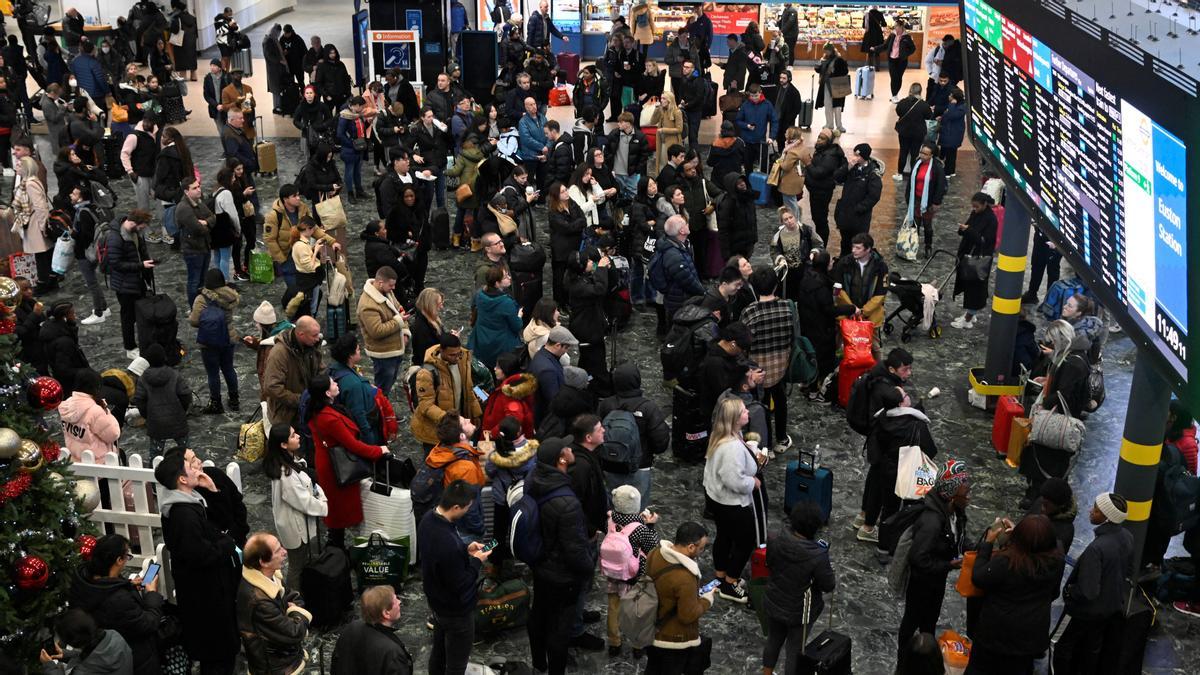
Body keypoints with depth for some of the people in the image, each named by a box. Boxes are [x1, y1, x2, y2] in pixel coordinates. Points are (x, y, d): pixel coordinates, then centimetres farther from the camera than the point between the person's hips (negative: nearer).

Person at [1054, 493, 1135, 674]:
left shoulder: (1096, 548, -36)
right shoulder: (1128, 537, -12)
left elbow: (1088, 592, -32)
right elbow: (1129, 572, 6)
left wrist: (1068, 591, -14)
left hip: (1091, 610, -7)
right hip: (1114, 605, 7)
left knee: (1063, 648, 12)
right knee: (1092, 649, 25)